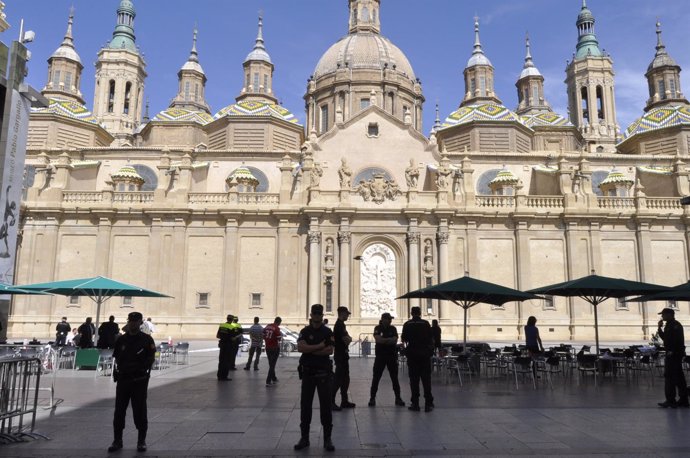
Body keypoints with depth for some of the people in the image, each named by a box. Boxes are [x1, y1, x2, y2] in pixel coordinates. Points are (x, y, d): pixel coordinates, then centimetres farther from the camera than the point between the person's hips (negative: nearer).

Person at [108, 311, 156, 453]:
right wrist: (120, 369, -6)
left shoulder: (147, 339, -2)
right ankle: (117, 440, 20)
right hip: (123, 379, 3)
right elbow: (117, 358, 11)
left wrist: (139, 367, -16)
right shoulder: (121, 340, 7)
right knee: (119, 410, 7)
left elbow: (151, 358, -3)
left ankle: (141, 441, 15)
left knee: (139, 410, 3)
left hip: (140, 380, -3)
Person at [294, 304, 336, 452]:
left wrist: (310, 350, -13)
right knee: (305, 404, 5)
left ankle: (327, 438, 9)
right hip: (307, 372, 1)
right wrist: (319, 346, -14)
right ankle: (304, 437, 15)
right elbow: (300, 347, -14)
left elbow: (330, 350, -11)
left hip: (324, 372, -1)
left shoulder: (327, 332, 2)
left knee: (325, 404, 1)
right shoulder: (305, 331, 3)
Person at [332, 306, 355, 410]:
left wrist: (347, 338, -1)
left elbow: (347, 338, 20)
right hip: (341, 356, -10)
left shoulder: (339, 324, 16)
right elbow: (346, 339, -24)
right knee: (339, 379, -7)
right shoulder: (340, 325, -17)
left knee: (345, 379, 15)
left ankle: (344, 401, 22)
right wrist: (349, 338, -3)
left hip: (342, 355, 10)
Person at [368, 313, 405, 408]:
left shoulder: (393, 329, 6)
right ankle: (372, 398, 8)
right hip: (380, 356, -2)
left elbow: (395, 340, -8)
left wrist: (383, 340, -14)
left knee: (394, 378, 5)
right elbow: (377, 339, -17)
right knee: (376, 378, 0)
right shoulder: (378, 328, 0)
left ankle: (398, 398, 14)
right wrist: (389, 340, -12)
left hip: (392, 356, 2)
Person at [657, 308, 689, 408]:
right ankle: (683, 400, 18)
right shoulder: (669, 325, 17)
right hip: (676, 354, 10)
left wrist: (672, 351, -22)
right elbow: (664, 338, 23)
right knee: (679, 377, 13)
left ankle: (670, 400, -7)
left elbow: (677, 340, -22)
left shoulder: (675, 325, -13)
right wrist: (660, 328, 13)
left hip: (673, 354, -10)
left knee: (669, 377, -8)